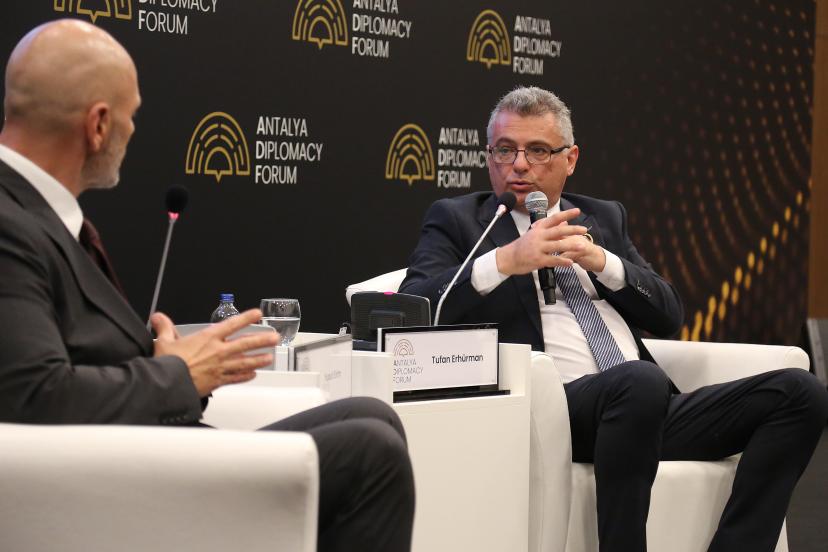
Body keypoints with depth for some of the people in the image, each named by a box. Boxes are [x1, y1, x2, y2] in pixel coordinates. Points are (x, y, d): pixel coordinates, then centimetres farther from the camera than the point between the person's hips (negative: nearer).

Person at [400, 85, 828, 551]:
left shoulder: (604, 217, 25)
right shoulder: (456, 220, 13)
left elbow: (669, 317, 16)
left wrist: (603, 261, -2)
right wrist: (504, 261, -17)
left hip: (651, 409, 6)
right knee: (640, 381, -39)